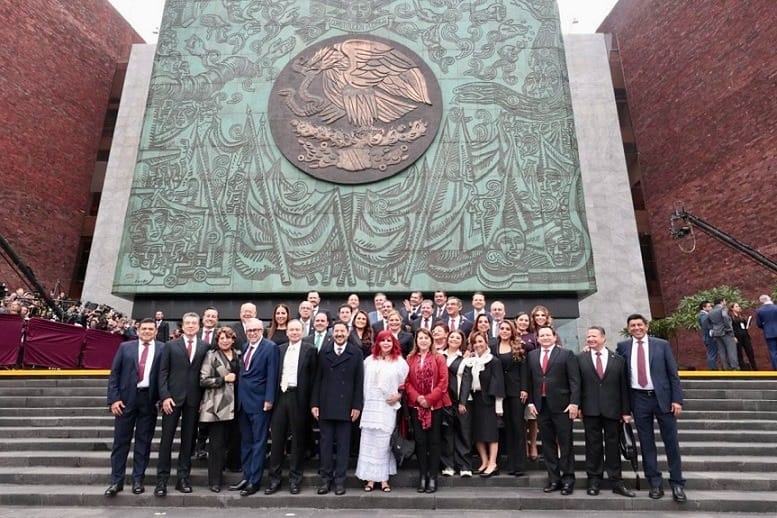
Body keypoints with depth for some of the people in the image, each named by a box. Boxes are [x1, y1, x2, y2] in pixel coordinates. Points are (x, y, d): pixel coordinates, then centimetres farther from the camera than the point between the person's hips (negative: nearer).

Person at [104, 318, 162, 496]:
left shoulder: (163, 349, 1)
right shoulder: (125, 347, 5)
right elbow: (114, 373, 3)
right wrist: (113, 398, -5)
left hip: (149, 399, -1)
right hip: (126, 398, 1)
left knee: (143, 441, 7)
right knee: (121, 440, 7)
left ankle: (138, 480, 18)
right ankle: (116, 480, 18)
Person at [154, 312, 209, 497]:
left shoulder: (205, 347, 5)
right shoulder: (171, 345, 5)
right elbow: (163, 372, 1)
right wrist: (165, 396, -8)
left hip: (194, 399, 1)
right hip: (173, 397, 0)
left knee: (188, 439, 7)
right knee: (167, 438, 2)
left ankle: (183, 478, 17)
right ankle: (162, 479, 12)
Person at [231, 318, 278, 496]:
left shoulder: (270, 347, -9)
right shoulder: (244, 347, 13)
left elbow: (272, 375, -13)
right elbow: (242, 372, 14)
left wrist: (269, 399, -17)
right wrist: (239, 397, 9)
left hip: (259, 401, -7)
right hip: (243, 401, 7)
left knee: (258, 442, 2)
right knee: (245, 441, 15)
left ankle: (254, 481, 9)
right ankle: (246, 477, 25)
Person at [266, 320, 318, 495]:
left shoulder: (310, 349, -2)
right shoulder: (280, 349, 11)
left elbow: (313, 376, -4)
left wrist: (310, 401, -8)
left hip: (298, 398, -3)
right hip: (280, 396, 4)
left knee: (297, 440, 7)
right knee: (276, 439, 8)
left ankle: (294, 479, 19)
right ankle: (274, 479, 20)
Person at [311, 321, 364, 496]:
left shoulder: (356, 353, 1)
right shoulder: (323, 352, 6)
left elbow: (359, 382, -1)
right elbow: (317, 379, 5)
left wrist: (357, 406, -5)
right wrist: (314, 403, 0)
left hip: (346, 406, -1)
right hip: (325, 406, 2)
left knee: (343, 444, 6)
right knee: (325, 442, 8)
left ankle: (340, 480, 17)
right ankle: (325, 478, 20)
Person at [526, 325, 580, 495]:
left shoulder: (566, 354, -1)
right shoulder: (532, 355, 10)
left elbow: (574, 381, -5)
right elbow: (530, 380, 10)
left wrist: (574, 403, -13)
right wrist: (530, 402, 3)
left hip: (562, 405, -3)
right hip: (541, 406, 4)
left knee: (565, 443, 3)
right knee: (548, 443, 8)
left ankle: (568, 478, 15)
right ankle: (553, 479, 18)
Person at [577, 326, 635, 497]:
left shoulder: (618, 360, 5)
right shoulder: (580, 359, 2)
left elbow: (624, 387, 5)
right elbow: (577, 384, 1)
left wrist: (626, 411, 3)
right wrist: (577, 406, -4)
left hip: (612, 410, 1)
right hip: (590, 410, -1)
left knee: (613, 445, 8)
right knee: (593, 446, 6)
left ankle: (617, 482, 20)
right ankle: (594, 481, 17)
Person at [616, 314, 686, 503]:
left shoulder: (662, 345, 1)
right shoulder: (623, 346, 4)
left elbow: (673, 374, 0)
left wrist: (677, 399, -5)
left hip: (662, 397, -1)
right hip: (639, 399, 1)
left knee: (671, 441, 6)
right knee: (646, 442, 7)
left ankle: (677, 483, 19)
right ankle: (655, 483, 19)